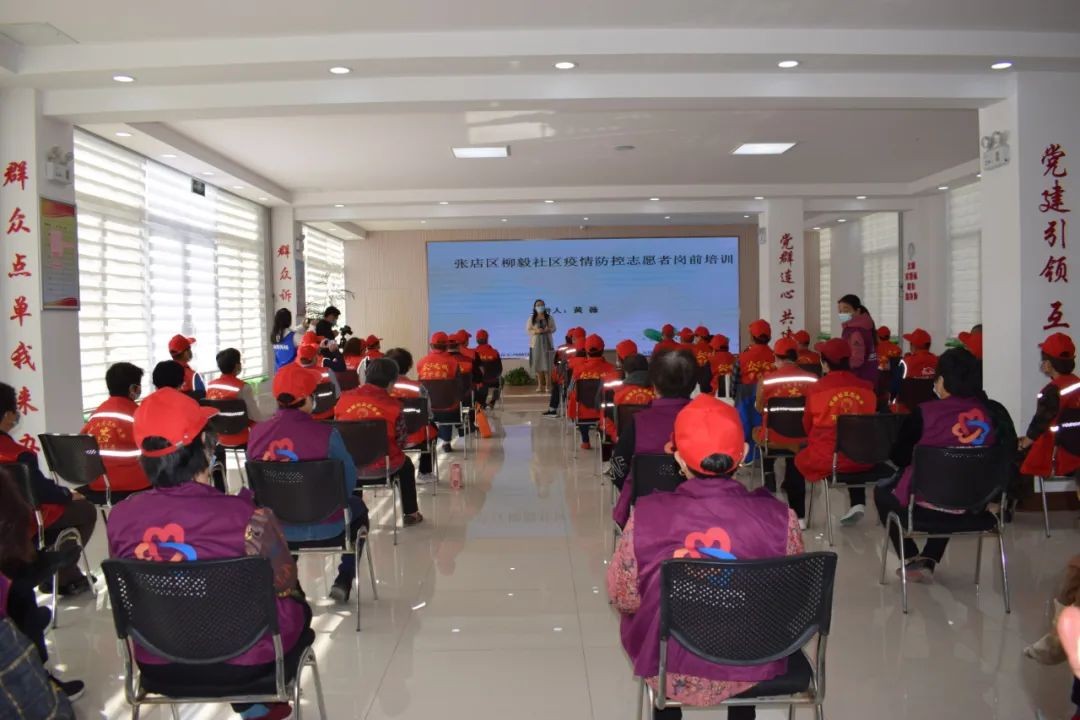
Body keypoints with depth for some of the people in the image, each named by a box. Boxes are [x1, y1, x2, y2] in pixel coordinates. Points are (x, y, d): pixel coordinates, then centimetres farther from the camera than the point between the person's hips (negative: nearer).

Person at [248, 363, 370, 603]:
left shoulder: (257, 433, -11)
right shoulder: (325, 434, -22)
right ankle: (343, 581, 25)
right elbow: (349, 480, -13)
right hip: (323, 528, -3)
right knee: (357, 507, 30)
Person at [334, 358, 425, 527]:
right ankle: (410, 514, 38)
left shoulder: (344, 398, -5)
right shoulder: (392, 404, -13)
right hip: (381, 466, -2)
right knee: (406, 464, 32)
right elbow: (402, 442, -10)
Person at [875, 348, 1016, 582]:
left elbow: (898, 458, -3)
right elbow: (1009, 454, 10)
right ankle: (928, 562, 26)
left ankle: (911, 560, 24)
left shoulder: (924, 414, -15)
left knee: (882, 492, 27)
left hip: (926, 509, -4)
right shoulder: (994, 412, -5)